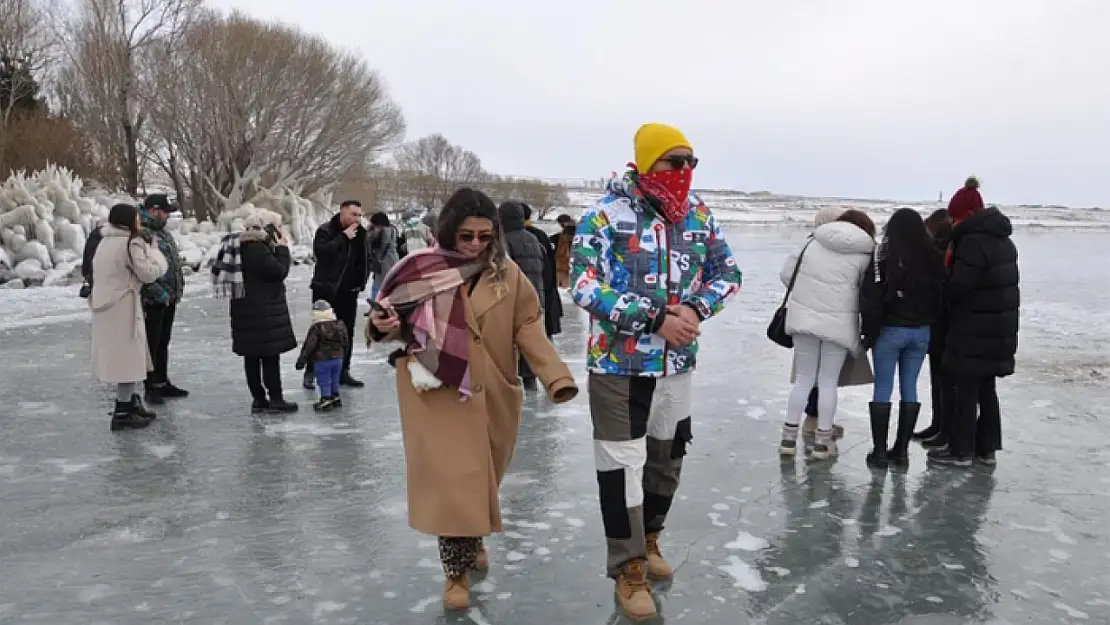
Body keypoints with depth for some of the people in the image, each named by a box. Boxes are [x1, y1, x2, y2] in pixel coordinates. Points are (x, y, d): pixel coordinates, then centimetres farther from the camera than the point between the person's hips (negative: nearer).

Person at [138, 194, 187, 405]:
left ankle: (162, 382, 28)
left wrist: (177, 289, 15)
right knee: (151, 344, -1)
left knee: (163, 342, 18)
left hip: (169, 298, 10)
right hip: (153, 301, -10)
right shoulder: (142, 234, -16)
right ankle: (151, 387, 7)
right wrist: (159, 293, -21)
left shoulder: (163, 232, 15)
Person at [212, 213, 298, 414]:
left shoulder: (248, 245, 14)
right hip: (262, 311, -10)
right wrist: (282, 249, -7)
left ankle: (259, 399, 16)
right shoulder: (256, 248, -17)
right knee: (270, 354, -4)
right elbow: (279, 272, -17)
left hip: (249, 310, 10)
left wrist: (277, 249, 9)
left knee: (252, 355, 10)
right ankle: (275, 400, 0)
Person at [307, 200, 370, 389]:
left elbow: (365, 259, 18)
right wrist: (343, 237, -24)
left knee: (347, 332, 8)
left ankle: (343, 372, 16)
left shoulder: (361, 233, 8)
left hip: (349, 291, 5)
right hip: (326, 290, -5)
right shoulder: (325, 230, -8)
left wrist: (361, 281, 5)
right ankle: (310, 372, 7)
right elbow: (320, 251, -27)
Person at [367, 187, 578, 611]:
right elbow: (397, 322, 5)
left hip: (490, 395, 2)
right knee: (451, 482, -5)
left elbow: (529, 330, -5)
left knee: (480, 478, 16)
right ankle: (457, 571, 12)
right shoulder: (423, 269, -5)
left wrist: (556, 376, -19)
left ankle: (473, 540, 43)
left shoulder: (507, 274, -1)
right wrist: (384, 326, -19)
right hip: (437, 394, -2)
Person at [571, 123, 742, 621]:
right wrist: (655, 319, -24)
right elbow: (585, 287, -21)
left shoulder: (699, 214, 3)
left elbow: (727, 272, 9)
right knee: (622, 464, 1)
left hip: (677, 364, 6)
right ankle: (629, 568, 19)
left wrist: (695, 309, -12)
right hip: (619, 364, -5)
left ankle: (648, 541, 42)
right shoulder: (605, 216, -14)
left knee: (667, 458, 19)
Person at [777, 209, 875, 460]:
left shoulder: (812, 243, 6)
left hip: (804, 318, 3)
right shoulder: (863, 255, -3)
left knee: (804, 379, 13)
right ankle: (823, 441, 13)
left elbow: (786, 274, 10)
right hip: (839, 324, -3)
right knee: (828, 382, 8)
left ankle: (789, 436, 13)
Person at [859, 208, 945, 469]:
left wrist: (870, 333, -3)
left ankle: (879, 451, 4)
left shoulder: (883, 256, -12)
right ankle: (902, 449, 15)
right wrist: (928, 324, 13)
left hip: (890, 330, -4)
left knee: (882, 389, 3)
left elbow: (871, 299, -12)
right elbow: (940, 297, 6)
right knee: (909, 388, 11)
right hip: (921, 332, 4)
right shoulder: (933, 258, 1)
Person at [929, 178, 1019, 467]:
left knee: (966, 390, -1)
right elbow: (1001, 281, 15)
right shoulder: (1003, 240, 13)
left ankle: (961, 450, 6)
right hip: (999, 330, 9)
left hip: (974, 331, -9)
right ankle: (987, 447, 23)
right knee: (986, 388, 16)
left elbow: (958, 286, -23)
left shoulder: (973, 241, -19)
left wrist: (948, 266, -3)